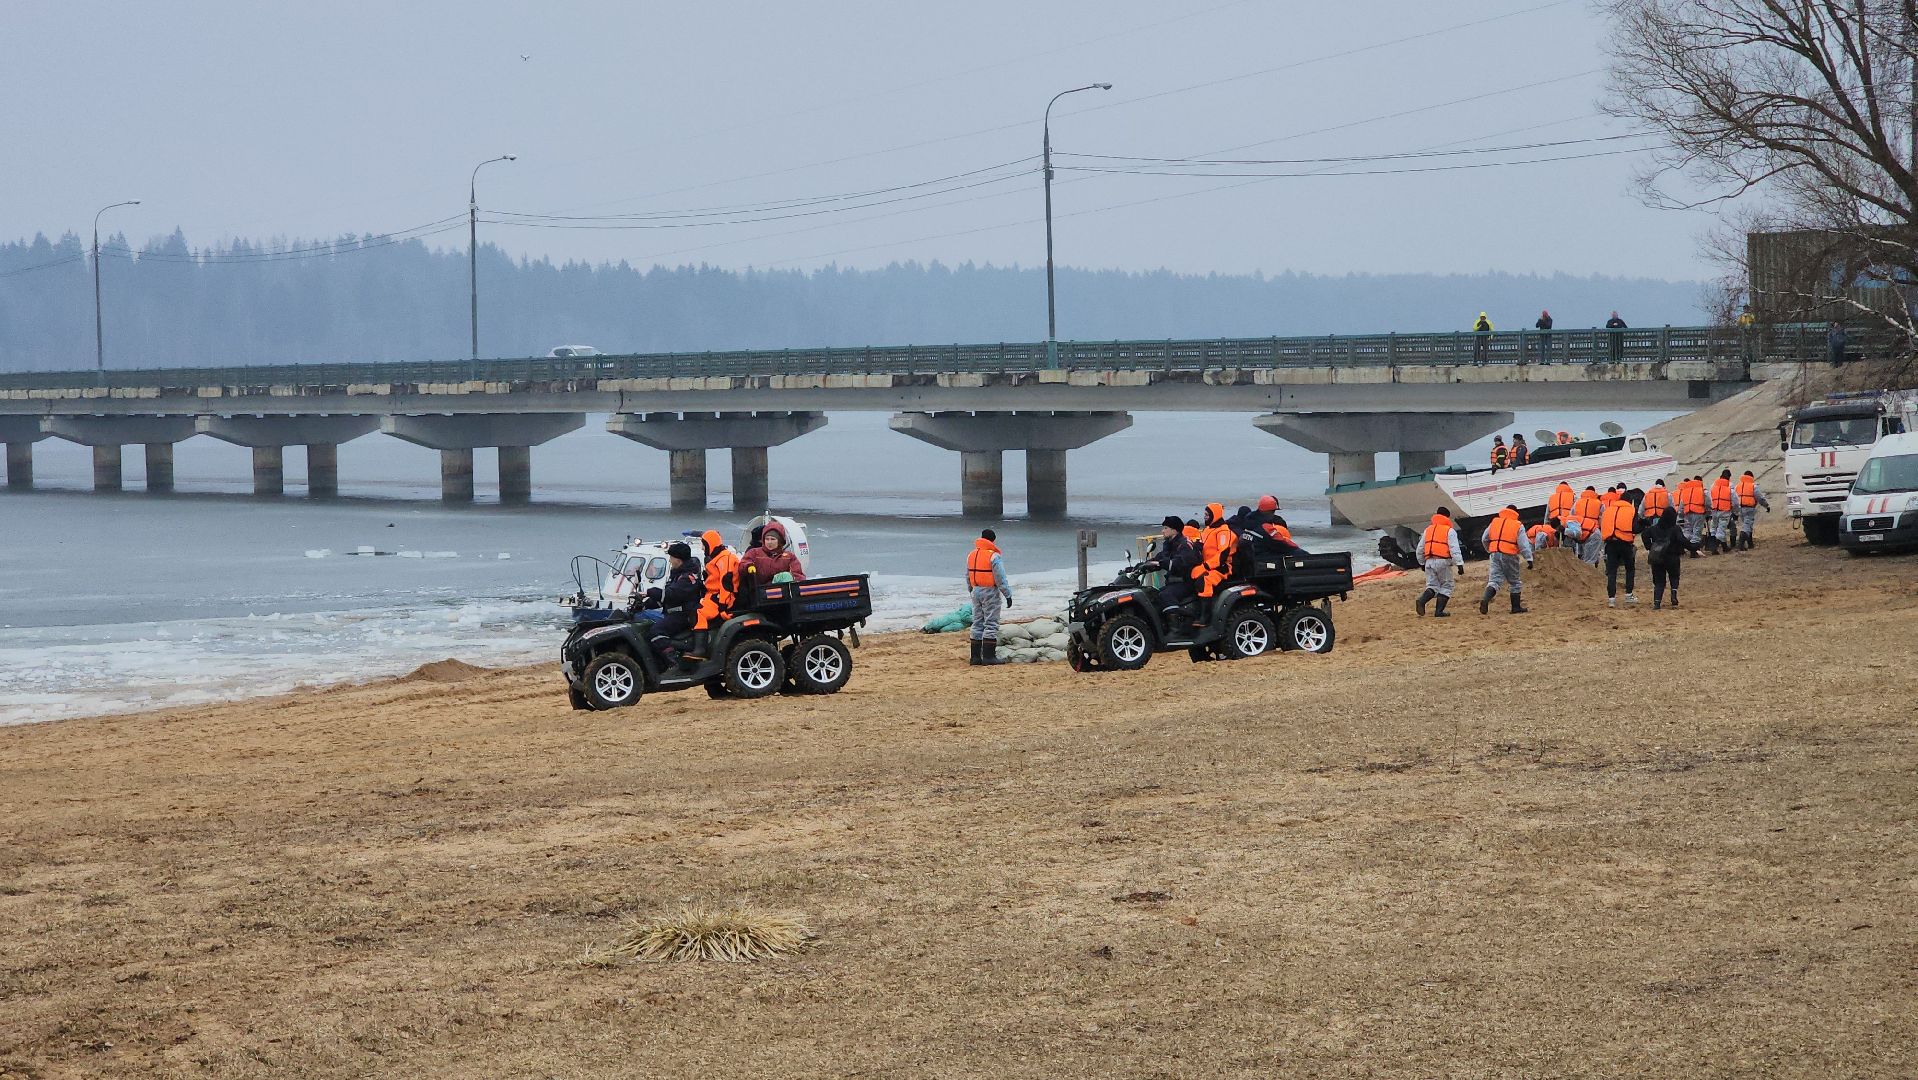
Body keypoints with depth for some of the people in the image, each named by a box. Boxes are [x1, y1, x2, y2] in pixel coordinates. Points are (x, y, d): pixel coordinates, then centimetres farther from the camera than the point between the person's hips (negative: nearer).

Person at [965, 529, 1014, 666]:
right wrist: (1008, 595, -9)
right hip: (990, 592, -7)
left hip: (976, 592, 7)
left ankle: (975, 656, 11)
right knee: (991, 624, -3)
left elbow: (967, 577, 15)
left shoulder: (971, 555, 8)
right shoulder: (994, 557, -14)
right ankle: (989, 656, -6)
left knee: (977, 624, 12)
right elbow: (1001, 578, -15)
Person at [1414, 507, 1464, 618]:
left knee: (1432, 586, 9)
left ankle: (1421, 601, -20)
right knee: (1446, 586, 6)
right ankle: (1439, 611, -2)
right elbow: (1454, 549, -11)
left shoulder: (1428, 530, 17)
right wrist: (1459, 564, -14)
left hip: (1429, 562, 5)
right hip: (1443, 562, -5)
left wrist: (1422, 562, 33)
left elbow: (1420, 549, 21)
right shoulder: (1449, 530, -1)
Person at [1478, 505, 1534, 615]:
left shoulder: (1494, 522, 11)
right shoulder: (1518, 526, 0)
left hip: (1495, 555, 3)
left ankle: (1485, 599, -26)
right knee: (1514, 582, 12)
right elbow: (1524, 544, -7)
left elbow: (1484, 539, 16)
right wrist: (1529, 559, -5)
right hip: (1510, 556, -3)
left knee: (1494, 580, -1)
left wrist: (1489, 550, 32)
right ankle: (1516, 607, 16)